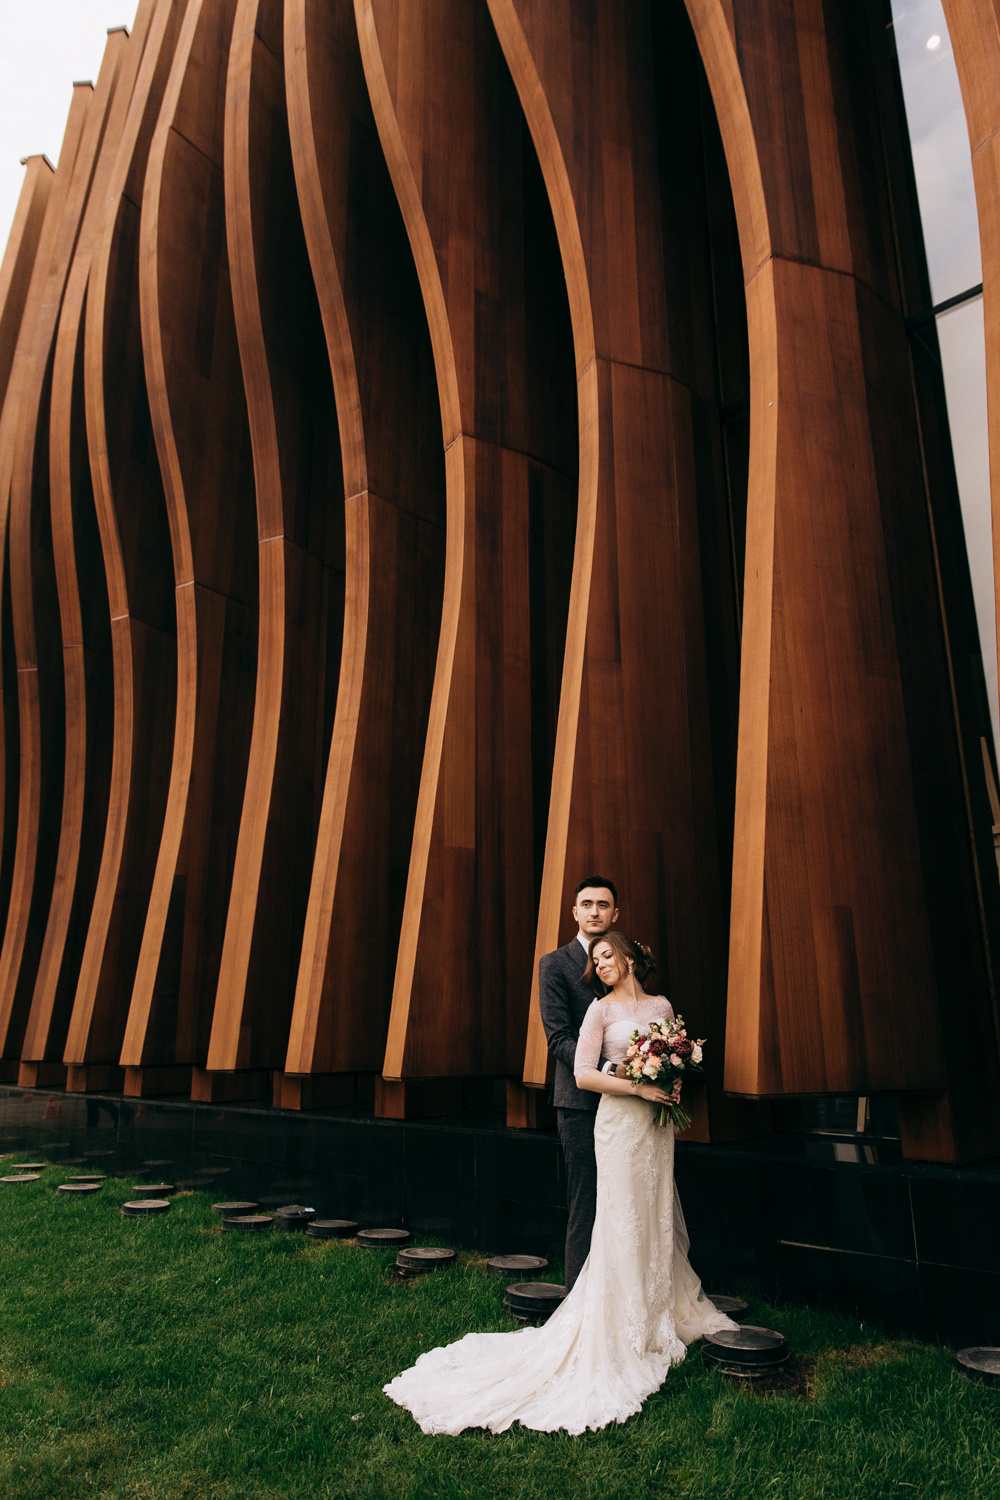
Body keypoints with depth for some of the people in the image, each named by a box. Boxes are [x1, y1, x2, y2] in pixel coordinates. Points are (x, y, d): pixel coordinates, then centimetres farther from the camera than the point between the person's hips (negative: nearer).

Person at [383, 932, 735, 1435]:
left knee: (656, 1219, 14)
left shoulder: (660, 1006, 8)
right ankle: (627, 1331, 11)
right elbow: (583, 1074, -12)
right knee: (623, 1222, -1)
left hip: (658, 1124, 5)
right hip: (620, 1123, -5)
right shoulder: (601, 1010, -5)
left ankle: (663, 1314, 30)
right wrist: (638, 1087, -17)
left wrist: (673, 1085, -5)